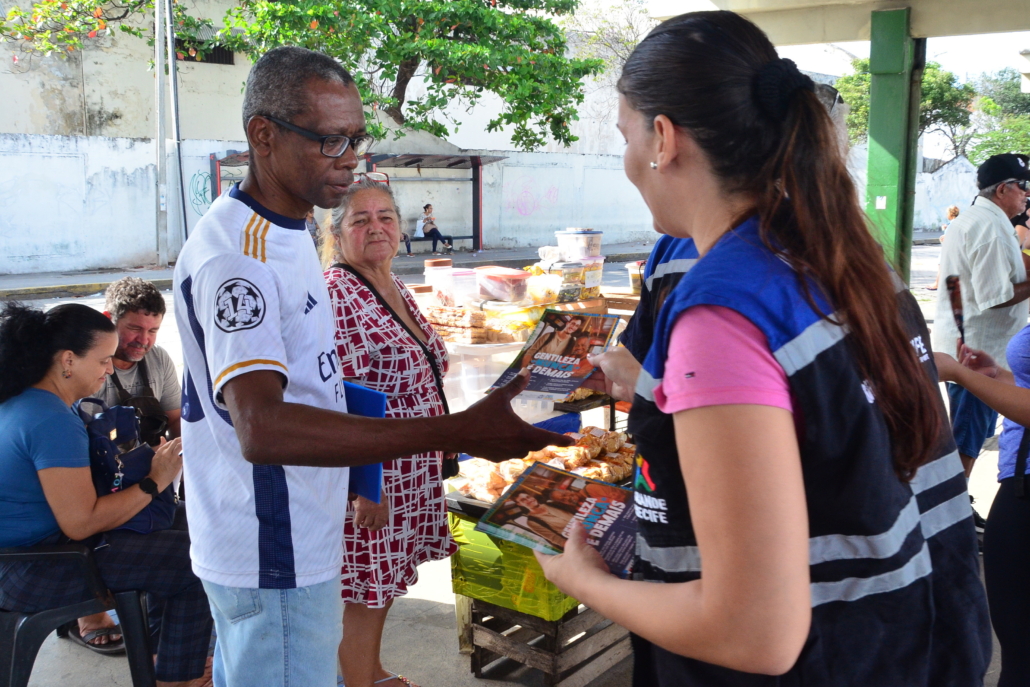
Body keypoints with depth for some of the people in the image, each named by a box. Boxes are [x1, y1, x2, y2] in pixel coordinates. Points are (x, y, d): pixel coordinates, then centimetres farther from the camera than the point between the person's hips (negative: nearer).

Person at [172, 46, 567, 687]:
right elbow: (261, 428, -37)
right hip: (274, 560, -10)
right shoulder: (235, 254, -24)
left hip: (294, 541, 10)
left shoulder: (285, 231, 9)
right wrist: (456, 432, -43)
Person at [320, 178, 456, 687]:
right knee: (363, 592, 5)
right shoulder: (337, 294, -20)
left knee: (385, 582, 22)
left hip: (410, 471, 9)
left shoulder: (395, 287, 9)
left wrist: (439, 448, 20)